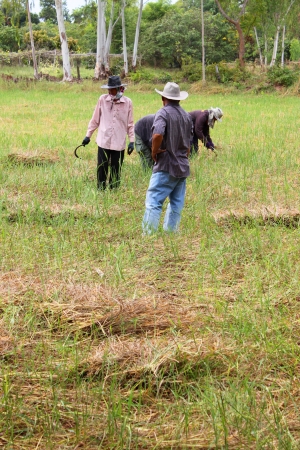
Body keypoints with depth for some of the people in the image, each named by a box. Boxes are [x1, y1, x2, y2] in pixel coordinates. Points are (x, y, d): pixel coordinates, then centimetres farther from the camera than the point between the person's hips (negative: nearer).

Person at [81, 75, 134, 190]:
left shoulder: (127, 102, -2)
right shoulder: (102, 99, -2)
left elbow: (130, 124, 6)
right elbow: (95, 120, 7)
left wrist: (132, 141, 2)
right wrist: (88, 135, 9)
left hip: (119, 144, 0)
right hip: (103, 142, 0)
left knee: (116, 172, 8)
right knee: (101, 170, 3)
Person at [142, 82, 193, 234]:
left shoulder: (163, 113, -11)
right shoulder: (187, 116, 13)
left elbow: (158, 135, -28)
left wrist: (154, 153, -14)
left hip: (166, 166, -7)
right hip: (183, 166, 7)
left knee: (153, 201, -7)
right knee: (177, 204, 11)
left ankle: (148, 234, -11)